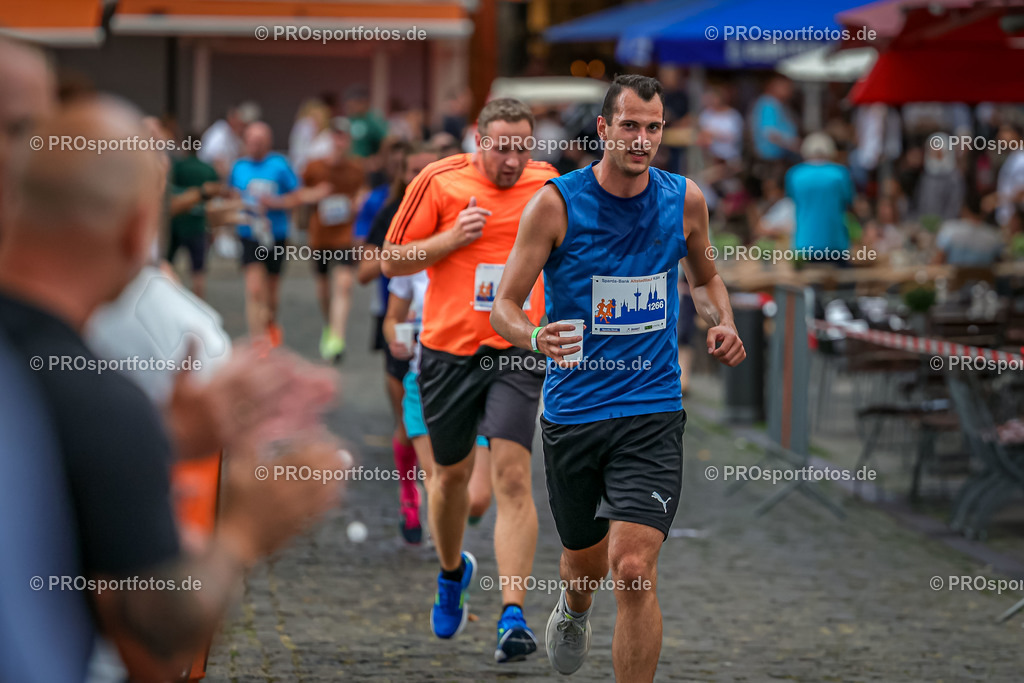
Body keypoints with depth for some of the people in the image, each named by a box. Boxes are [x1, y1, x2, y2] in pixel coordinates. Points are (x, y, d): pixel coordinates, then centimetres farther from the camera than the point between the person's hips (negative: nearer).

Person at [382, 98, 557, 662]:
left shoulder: (548, 185, 4)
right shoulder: (437, 182, -4)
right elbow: (392, 261, -1)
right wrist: (453, 238, -14)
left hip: (518, 353, 0)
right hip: (449, 349, 0)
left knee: (511, 474, -14)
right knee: (451, 472, 12)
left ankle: (513, 615, -18)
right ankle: (452, 572, 42)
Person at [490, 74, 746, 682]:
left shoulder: (684, 199, 1)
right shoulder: (557, 203, -8)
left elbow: (704, 276, 21)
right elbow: (504, 307, -7)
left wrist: (723, 323, 0)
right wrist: (536, 337, -29)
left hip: (653, 410, 0)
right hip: (573, 409, 0)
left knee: (634, 570, -15)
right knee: (584, 559, 18)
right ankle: (575, 608, 57)